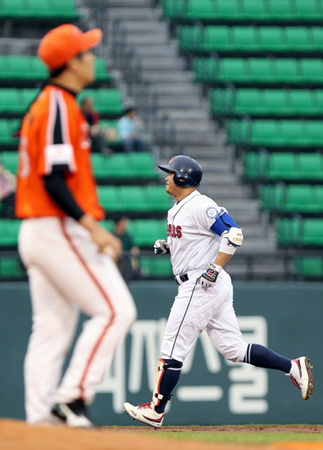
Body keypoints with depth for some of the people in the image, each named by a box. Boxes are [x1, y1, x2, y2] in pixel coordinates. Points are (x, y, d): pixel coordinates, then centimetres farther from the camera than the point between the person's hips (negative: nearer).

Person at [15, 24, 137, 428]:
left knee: (52, 330, 8)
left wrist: (89, 227, 21)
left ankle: (39, 418, 5)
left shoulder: (42, 106, 18)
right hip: (60, 231, -10)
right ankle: (72, 398, -12)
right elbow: (53, 180, -21)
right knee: (115, 310, -9)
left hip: (36, 231, 10)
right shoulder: (60, 107, -13)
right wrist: (92, 227, -25)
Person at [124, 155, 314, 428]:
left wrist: (215, 269, -25)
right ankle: (294, 367, 6)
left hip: (204, 286, -10)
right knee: (235, 349, 8)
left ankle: (156, 411, 1)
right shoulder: (177, 210, 17)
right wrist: (166, 246, 11)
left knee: (173, 350, -5)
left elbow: (233, 234, -21)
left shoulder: (200, 207, -14)